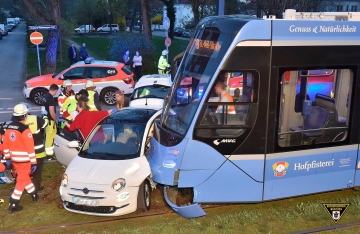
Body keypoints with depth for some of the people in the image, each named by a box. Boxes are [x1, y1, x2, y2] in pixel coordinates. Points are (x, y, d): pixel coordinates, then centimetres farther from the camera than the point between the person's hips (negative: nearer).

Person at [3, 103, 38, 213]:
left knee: (24, 177, 22)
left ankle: (34, 195, 38)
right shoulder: (24, 129, -20)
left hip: (14, 158, 7)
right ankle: (13, 205, 5)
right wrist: (33, 162, -13)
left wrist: (7, 157, 19)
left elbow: (6, 144, 9)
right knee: (22, 180, 3)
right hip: (24, 159, -7)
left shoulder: (9, 127, 3)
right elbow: (30, 147, -18)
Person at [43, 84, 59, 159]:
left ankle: (46, 151, 32)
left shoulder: (45, 96, 7)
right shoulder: (51, 98, -22)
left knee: (47, 136, 20)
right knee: (50, 137, 1)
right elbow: (52, 112, -25)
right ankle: (49, 154, 8)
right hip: (50, 120, -9)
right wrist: (56, 119, -9)